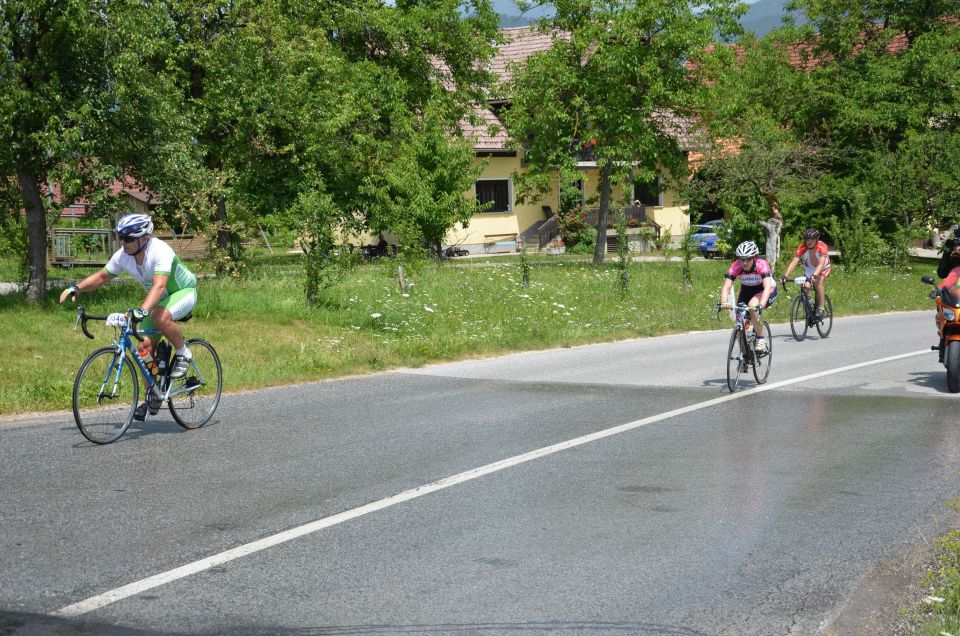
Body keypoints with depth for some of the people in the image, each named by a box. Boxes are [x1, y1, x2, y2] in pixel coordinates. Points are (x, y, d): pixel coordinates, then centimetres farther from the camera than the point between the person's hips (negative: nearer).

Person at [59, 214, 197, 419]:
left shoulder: (160, 251, -34)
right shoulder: (123, 256, -13)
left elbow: (159, 285, -48)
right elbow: (101, 276, 1)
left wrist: (142, 311, -61)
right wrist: (76, 288, -14)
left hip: (183, 292, -7)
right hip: (157, 299, 7)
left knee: (160, 316, -38)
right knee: (146, 345, -6)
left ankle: (183, 353, -12)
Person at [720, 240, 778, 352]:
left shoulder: (762, 265, -32)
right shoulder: (736, 267, -24)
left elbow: (767, 287, -43)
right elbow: (726, 287, -32)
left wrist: (761, 305, -59)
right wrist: (723, 303, -52)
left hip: (766, 291, -4)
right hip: (746, 290, 4)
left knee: (753, 306, -34)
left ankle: (761, 339, -17)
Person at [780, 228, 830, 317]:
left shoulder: (822, 247, -33)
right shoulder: (802, 247, -27)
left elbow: (821, 263, -45)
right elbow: (794, 262, -36)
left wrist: (815, 275, -62)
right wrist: (785, 276, -49)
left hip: (823, 269, -3)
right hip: (809, 270, 3)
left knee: (818, 282, -31)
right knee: (806, 286, -19)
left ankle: (821, 309, -22)